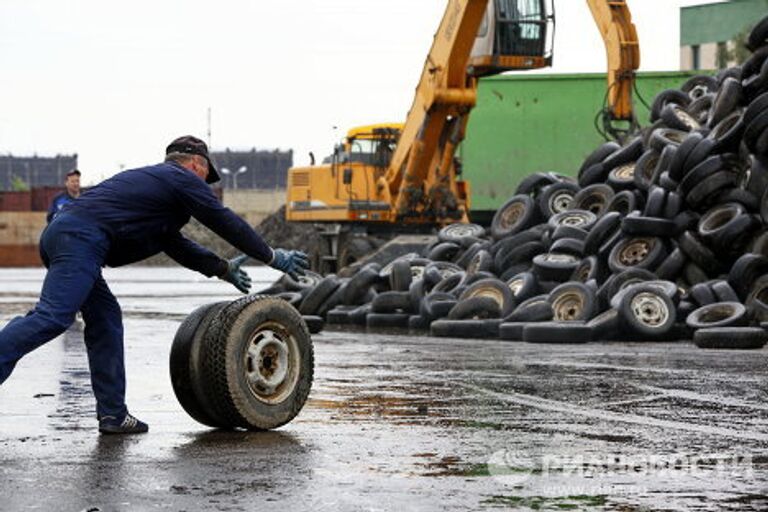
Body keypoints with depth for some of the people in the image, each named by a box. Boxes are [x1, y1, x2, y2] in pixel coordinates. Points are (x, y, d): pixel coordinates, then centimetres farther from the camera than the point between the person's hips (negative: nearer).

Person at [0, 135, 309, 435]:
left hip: (58, 232, 10)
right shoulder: (184, 179, 9)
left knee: (105, 317, 15)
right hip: (81, 240, -10)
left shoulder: (151, 179, 35)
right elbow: (227, 224, 11)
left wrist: (223, 269, 45)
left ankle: (112, 414, 12)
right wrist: (274, 257, 22)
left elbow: (174, 243, 41)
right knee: (51, 318, -20)